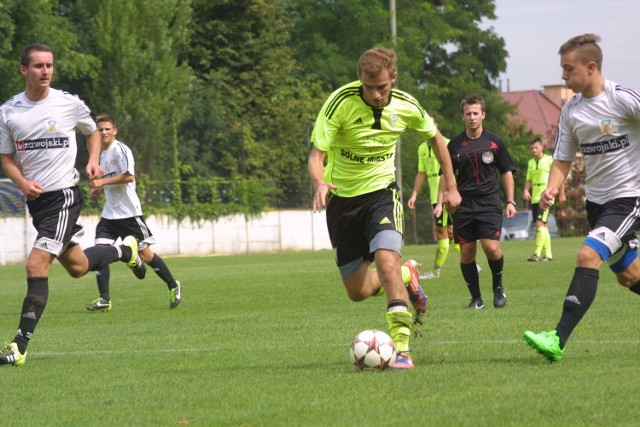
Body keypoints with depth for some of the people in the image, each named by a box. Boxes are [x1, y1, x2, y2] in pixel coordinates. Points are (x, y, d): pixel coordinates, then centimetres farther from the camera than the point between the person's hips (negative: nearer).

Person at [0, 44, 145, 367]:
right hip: (35, 198, 5)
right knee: (77, 267, 18)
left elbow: (92, 131, 15)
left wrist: (93, 161, -3)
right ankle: (125, 250, 50)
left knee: (36, 266, -17)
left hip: (64, 195, -5)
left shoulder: (69, 104, -6)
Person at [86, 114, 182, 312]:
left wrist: (103, 182, -20)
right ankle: (104, 299, -7)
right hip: (110, 212, 8)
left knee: (144, 253, -1)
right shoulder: (103, 154, 17)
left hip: (128, 212, -8)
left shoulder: (120, 149, -10)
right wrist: (99, 190, 10)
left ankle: (173, 286, 17)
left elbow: (128, 176, -21)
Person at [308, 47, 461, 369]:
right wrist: (320, 183, -44)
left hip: (381, 192, -1)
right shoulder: (341, 102, -19)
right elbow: (316, 154, -21)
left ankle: (401, 350, -24)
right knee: (358, 291, 6)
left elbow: (434, 137, 11)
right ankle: (407, 276, 38)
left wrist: (451, 186, 13)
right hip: (342, 197, 1)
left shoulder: (405, 106, -10)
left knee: (386, 262, -27)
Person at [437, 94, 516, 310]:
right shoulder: (455, 145, 6)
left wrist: (510, 201, 5)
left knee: (491, 247, -16)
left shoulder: (494, 142, 4)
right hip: (463, 204, 2)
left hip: (489, 203, -2)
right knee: (467, 252, 0)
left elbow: (507, 172, 10)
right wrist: (441, 202, 5)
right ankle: (476, 298, 12)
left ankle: (498, 286, 11)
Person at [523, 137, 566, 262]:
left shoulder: (549, 160, -4)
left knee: (540, 223, -18)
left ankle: (537, 254, -21)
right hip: (535, 198, 7)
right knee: (542, 225, 10)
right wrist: (526, 190, -3)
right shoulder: (531, 162, 13)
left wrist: (562, 194, 2)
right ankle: (548, 254, 16)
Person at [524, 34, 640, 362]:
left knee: (588, 256, -24)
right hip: (596, 199, 8)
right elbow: (563, 160, 10)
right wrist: (552, 189, -10)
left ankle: (559, 341, -29)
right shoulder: (571, 111, 4)